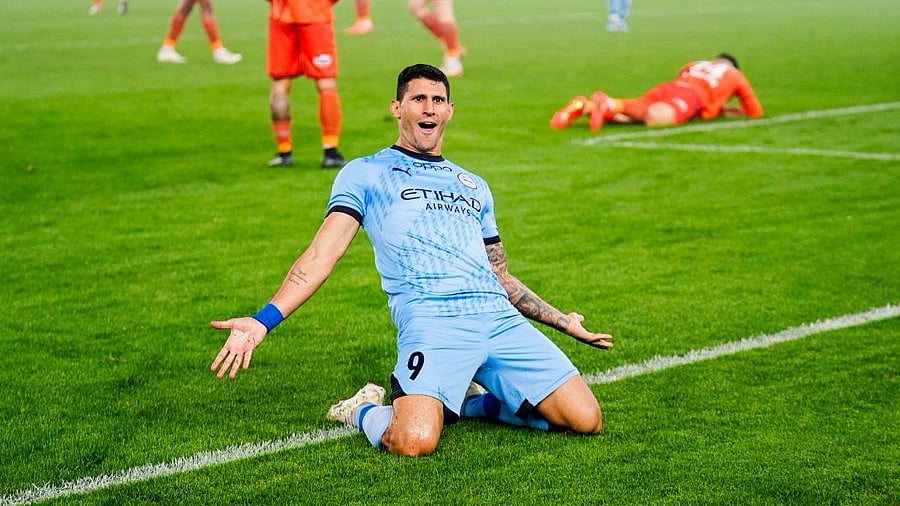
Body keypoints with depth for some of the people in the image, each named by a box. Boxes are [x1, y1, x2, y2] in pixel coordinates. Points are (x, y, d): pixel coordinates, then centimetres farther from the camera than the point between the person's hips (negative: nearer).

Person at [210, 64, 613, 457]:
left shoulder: (474, 186, 28)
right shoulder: (365, 173, 12)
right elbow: (321, 255, 1)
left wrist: (563, 322, 35)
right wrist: (263, 321, -12)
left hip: (500, 318, 6)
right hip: (431, 320, -5)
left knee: (585, 420, -7)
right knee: (414, 443, -30)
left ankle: (463, 401, 15)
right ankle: (362, 410, 8)